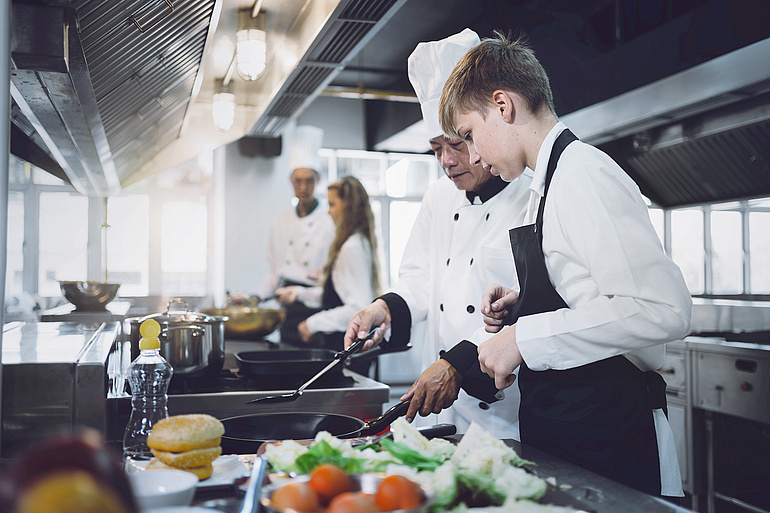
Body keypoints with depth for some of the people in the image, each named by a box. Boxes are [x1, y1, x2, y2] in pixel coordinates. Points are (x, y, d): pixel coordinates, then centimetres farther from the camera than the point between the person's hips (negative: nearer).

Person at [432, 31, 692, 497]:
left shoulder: (585, 175, -17)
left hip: (608, 439, -9)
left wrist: (524, 338, -23)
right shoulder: (552, 182, 13)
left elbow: (663, 309, -28)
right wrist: (521, 305, 6)